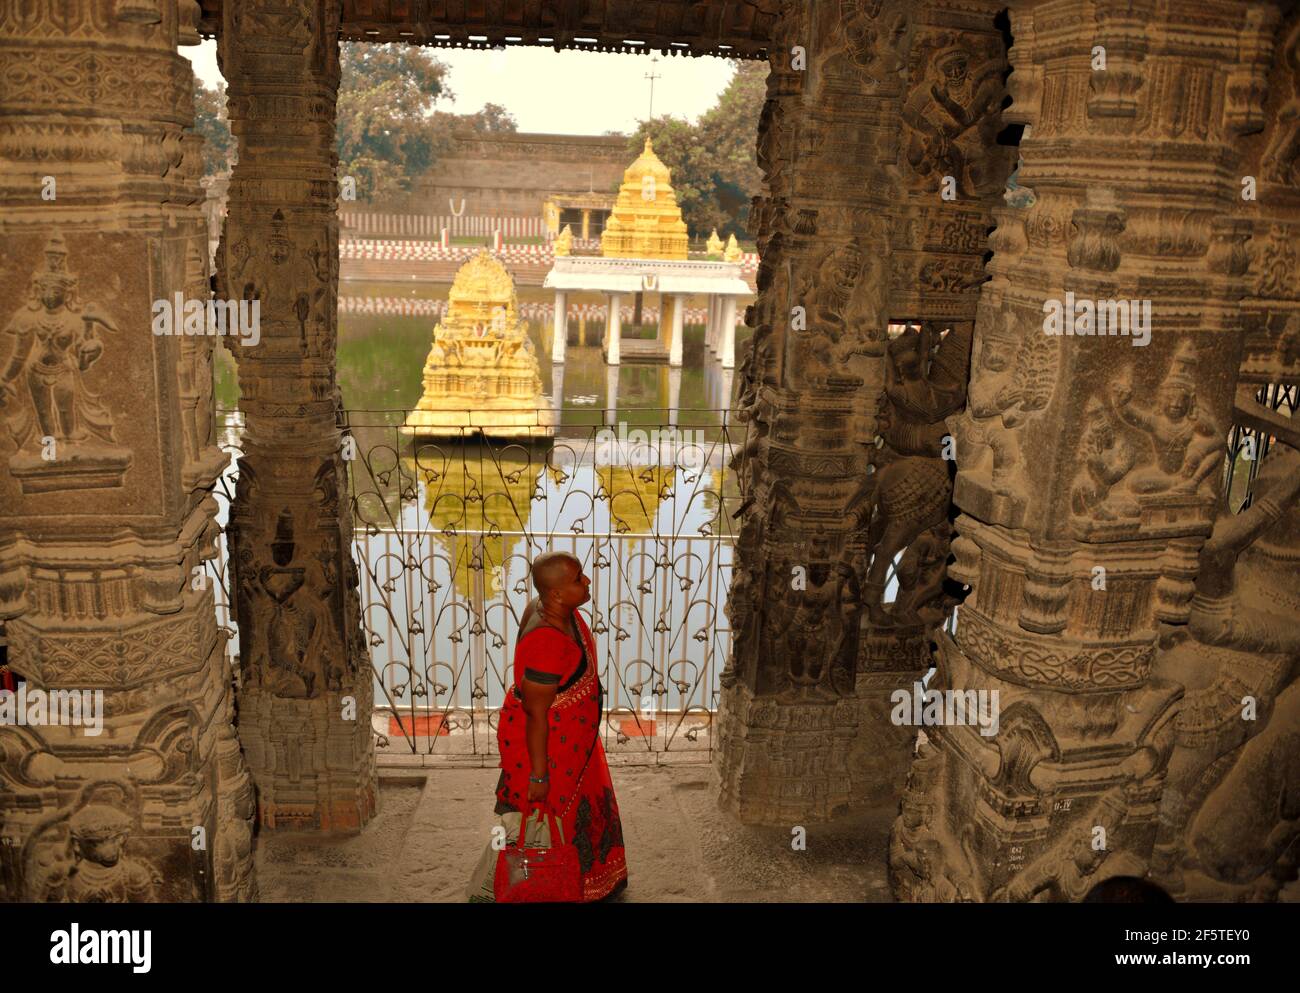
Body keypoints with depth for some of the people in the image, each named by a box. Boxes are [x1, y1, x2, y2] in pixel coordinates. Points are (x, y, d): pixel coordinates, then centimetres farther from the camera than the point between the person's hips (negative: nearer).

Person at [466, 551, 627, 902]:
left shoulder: (558, 610, -10)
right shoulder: (547, 643, -38)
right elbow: (536, 716, -28)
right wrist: (538, 775, -19)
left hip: (569, 736, 9)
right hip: (540, 742, -9)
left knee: (577, 804, 28)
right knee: (531, 821, 12)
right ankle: (486, 891, 35)